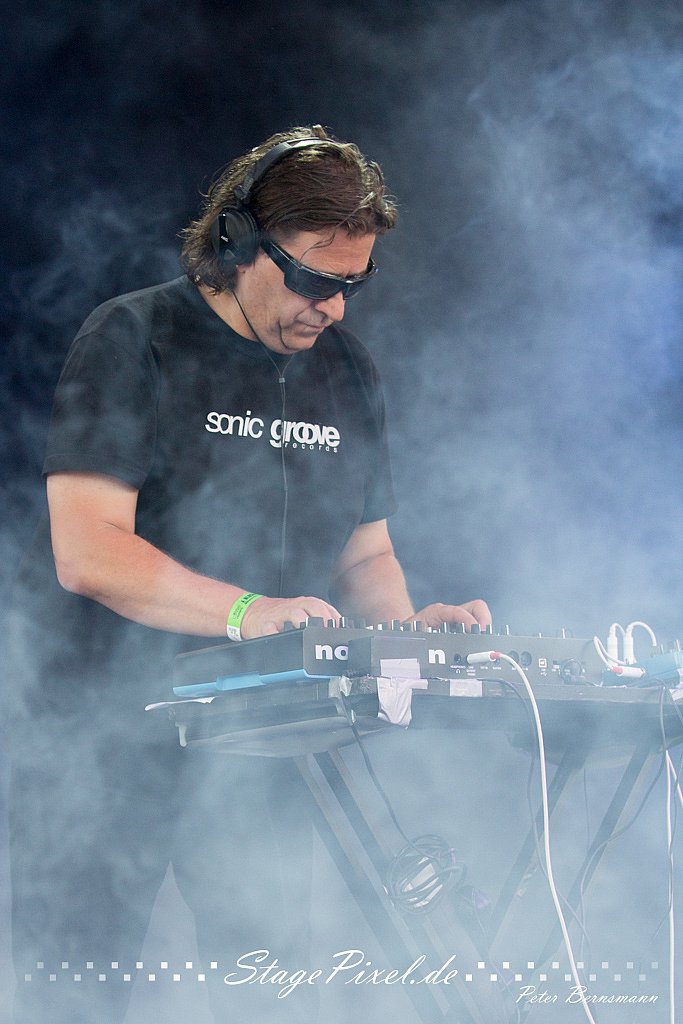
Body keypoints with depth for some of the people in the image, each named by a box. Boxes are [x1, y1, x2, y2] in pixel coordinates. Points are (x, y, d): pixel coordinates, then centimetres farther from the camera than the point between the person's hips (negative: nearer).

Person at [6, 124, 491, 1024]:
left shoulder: (347, 372, 12)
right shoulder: (134, 341, -8)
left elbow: (365, 551, 18)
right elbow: (87, 551, -18)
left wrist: (406, 626, -4)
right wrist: (246, 610, -30)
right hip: (101, 729, -5)